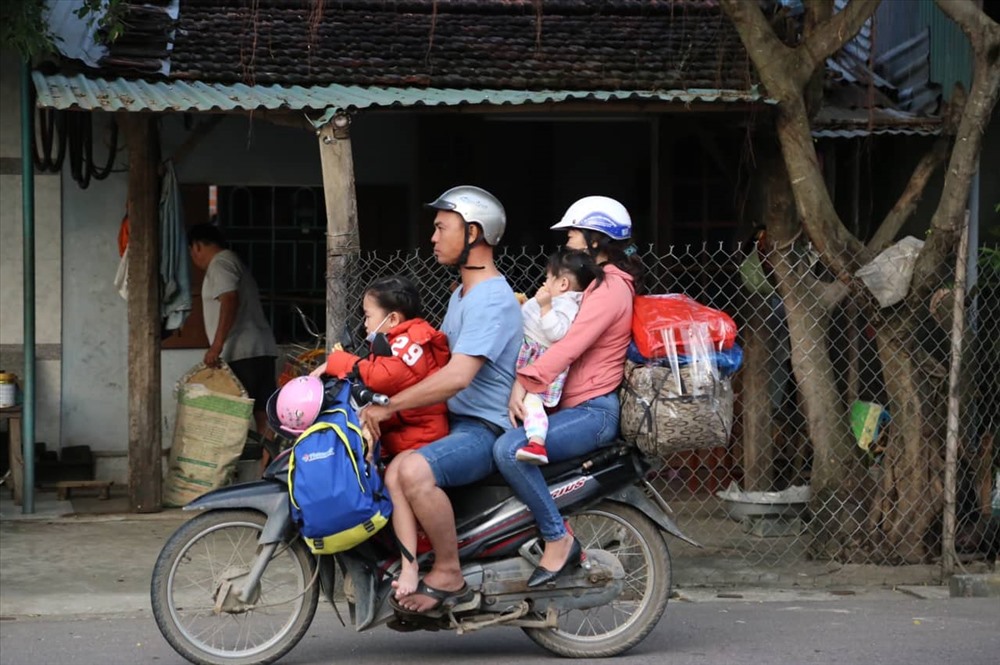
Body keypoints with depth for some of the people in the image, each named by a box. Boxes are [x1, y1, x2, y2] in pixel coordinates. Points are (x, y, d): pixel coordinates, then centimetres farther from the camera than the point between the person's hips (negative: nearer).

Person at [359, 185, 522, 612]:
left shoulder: (492, 299, -18)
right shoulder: (462, 293, 18)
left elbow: (456, 377, -28)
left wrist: (387, 408, -27)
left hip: (485, 429, -11)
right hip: (455, 421, 11)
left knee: (415, 470, -36)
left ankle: (448, 575, -22)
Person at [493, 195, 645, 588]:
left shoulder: (611, 288, -12)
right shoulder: (600, 283, 23)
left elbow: (571, 345, -23)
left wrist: (526, 382, -25)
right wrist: (523, 382, 6)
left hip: (594, 411, -11)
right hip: (575, 406, 11)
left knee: (510, 448, -31)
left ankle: (558, 539, -21)